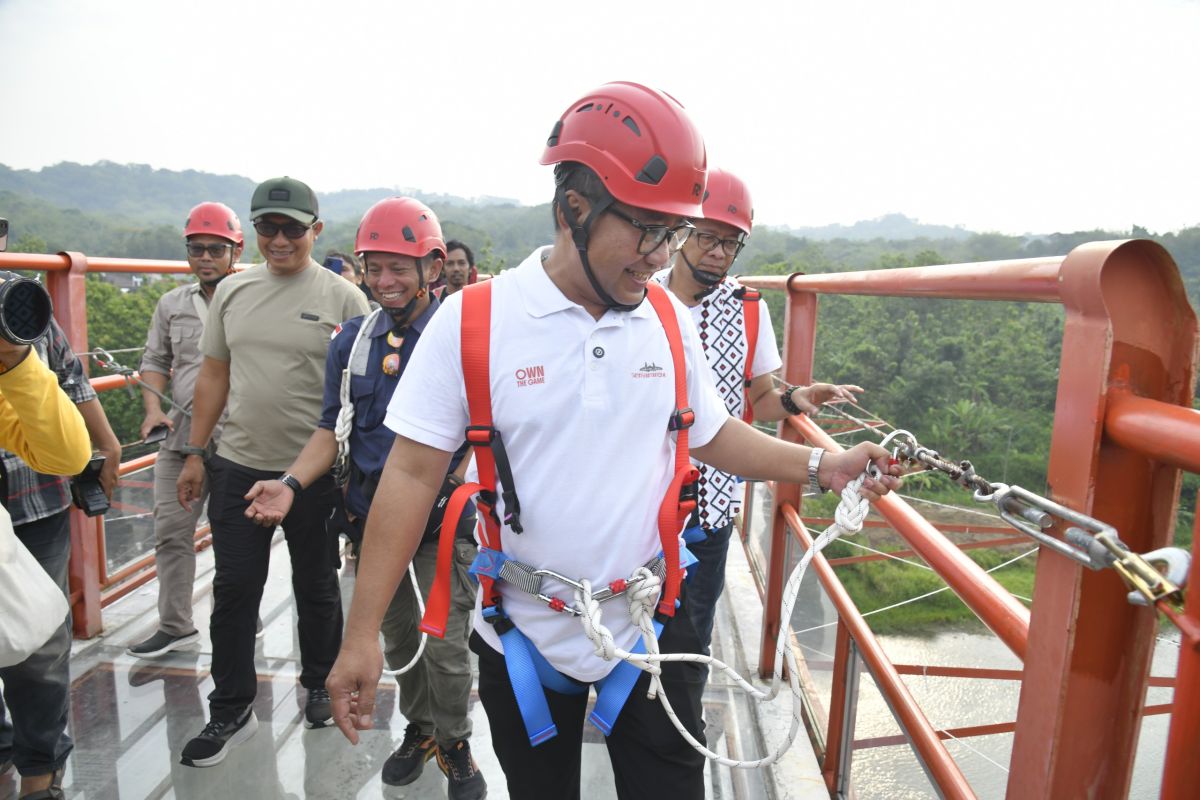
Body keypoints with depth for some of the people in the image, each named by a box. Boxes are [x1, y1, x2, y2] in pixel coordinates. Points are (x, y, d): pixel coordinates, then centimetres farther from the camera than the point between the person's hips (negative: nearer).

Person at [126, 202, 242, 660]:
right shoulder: (172, 304, 12)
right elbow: (156, 360, 17)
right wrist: (153, 408, 1)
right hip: (180, 435, 5)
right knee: (171, 532, 10)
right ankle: (175, 626, 25)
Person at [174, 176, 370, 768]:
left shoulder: (342, 297, -7)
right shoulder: (232, 291, 6)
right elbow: (215, 374, 12)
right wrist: (194, 453, 9)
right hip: (238, 467, 4)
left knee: (316, 590, 13)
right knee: (233, 591, 9)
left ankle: (319, 685, 36)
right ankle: (231, 711, 26)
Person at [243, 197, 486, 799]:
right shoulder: (352, 339, 3)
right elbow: (333, 428, 5)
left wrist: (457, 487, -20)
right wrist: (291, 483, -10)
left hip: (443, 518, -4)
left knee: (446, 645, 3)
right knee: (397, 637, 20)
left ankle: (453, 744, 30)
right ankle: (419, 728, 44)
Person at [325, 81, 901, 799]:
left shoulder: (669, 320, -3)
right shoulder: (472, 322, -15)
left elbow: (712, 434, 9)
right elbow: (414, 475, -12)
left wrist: (822, 465, -5)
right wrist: (363, 634, -12)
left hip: (652, 630, 2)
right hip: (523, 637, -1)